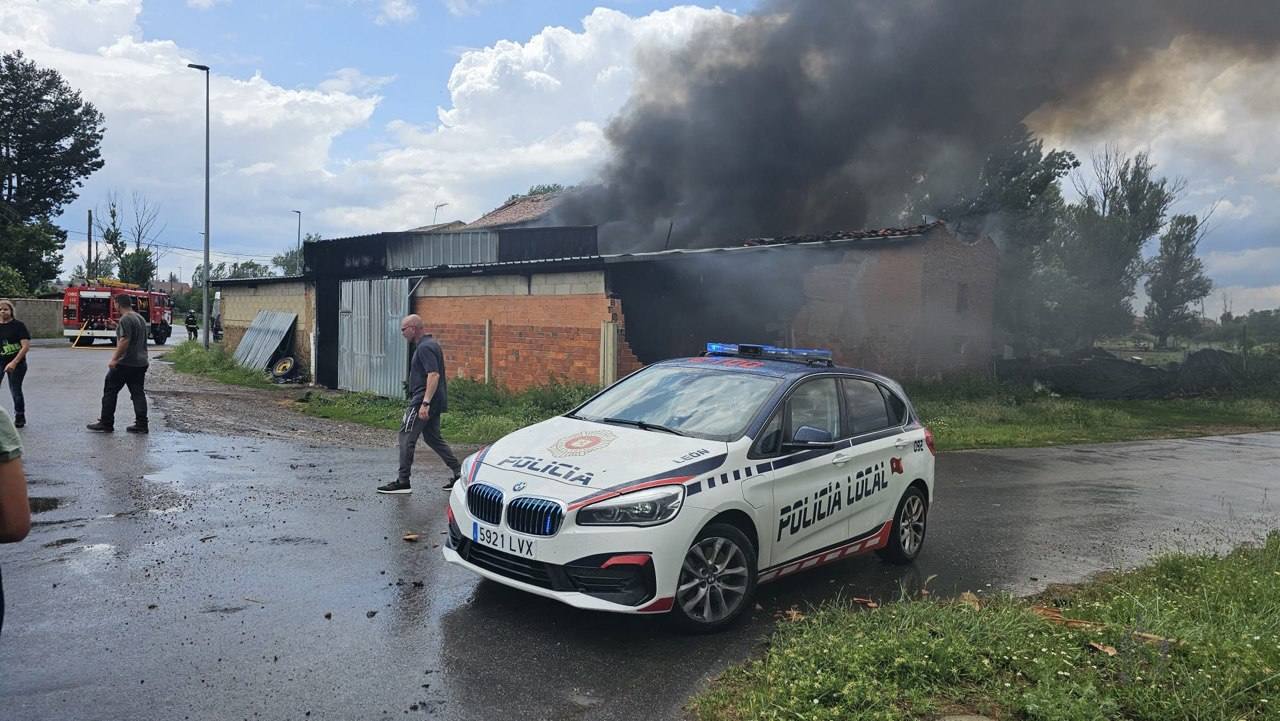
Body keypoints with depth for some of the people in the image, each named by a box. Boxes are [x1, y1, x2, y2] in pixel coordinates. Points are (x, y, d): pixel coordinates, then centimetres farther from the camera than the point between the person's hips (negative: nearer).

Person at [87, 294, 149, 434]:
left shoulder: (125, 320, -14)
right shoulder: (140, 319, 14)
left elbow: (124, 341, -22)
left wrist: (114, 359, -19)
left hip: (125, 363, -8)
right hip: (141, 363, 8)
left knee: (110, 391, 3)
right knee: (138, 393, 7)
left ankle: (106, 423, 7)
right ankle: (141, 424, 3)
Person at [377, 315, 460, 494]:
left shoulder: (425, 348, -16)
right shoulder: (430, 344, 17)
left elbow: (434, 375, -26)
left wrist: (425, 403, -30)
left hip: (423, 401, -10)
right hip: (434, 403, 11)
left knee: (406, 437, -4)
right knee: (433, 437, 15)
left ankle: (403, 482, 0)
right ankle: (458, 474, 14)